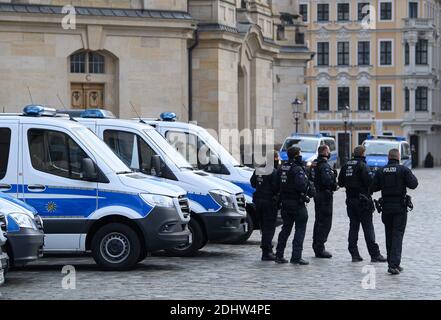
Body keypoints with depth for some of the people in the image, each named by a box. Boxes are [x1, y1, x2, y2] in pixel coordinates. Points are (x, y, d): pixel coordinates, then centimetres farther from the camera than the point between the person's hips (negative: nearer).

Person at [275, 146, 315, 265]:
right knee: (300, 230, -1)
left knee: (286, 229, 16)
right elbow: (301, 185, -27)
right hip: (297, 203, -8)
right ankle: (296, 256, -5)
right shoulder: (297, 169, -16)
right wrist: (310, 190, -10)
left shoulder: (281, 168, 8)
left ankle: (279, 255, 17)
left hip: (285, 203, 8)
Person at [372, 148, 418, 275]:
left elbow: (374, 187, 3)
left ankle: (391, 263, 18)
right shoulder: (403, 170, -8)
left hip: (386, 207, 3)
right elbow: (413, 184, -11)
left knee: (389, 235, 14)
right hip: (400, 207, -3)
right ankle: (394, 264, -15)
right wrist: (411, 176, 9)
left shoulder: (380, 171, 2)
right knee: (397, 235, -3)